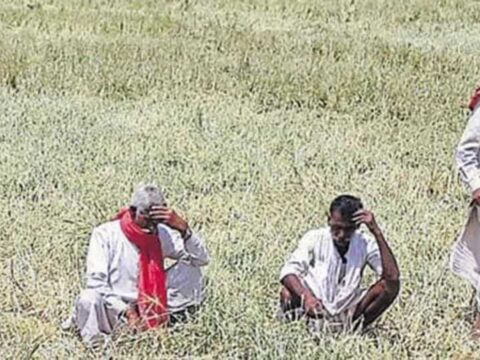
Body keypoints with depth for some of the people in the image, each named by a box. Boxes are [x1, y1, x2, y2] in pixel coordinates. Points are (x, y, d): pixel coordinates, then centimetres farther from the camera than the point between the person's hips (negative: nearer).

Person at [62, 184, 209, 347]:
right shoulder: (105, 234, -11)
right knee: (89, 299, -37)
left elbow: (201, 258, -4)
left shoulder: (163, 234, -1)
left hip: (148, 310, 3)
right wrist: (125, 311, -28)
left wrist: (182, 227, -22)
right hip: (113, 308, -2)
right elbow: (96, 281, -18)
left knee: (190, 270, -9)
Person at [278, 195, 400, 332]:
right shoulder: (314, 238, -7)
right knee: (288, 293, -34)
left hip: (346, 314, 1)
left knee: (391, 286, -19)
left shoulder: (365, 244, -5)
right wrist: (306, 296, -40)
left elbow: (392, 276, -20)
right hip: (314, 311, -1)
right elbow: (288, 271, -19)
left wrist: (376, 232, -24)